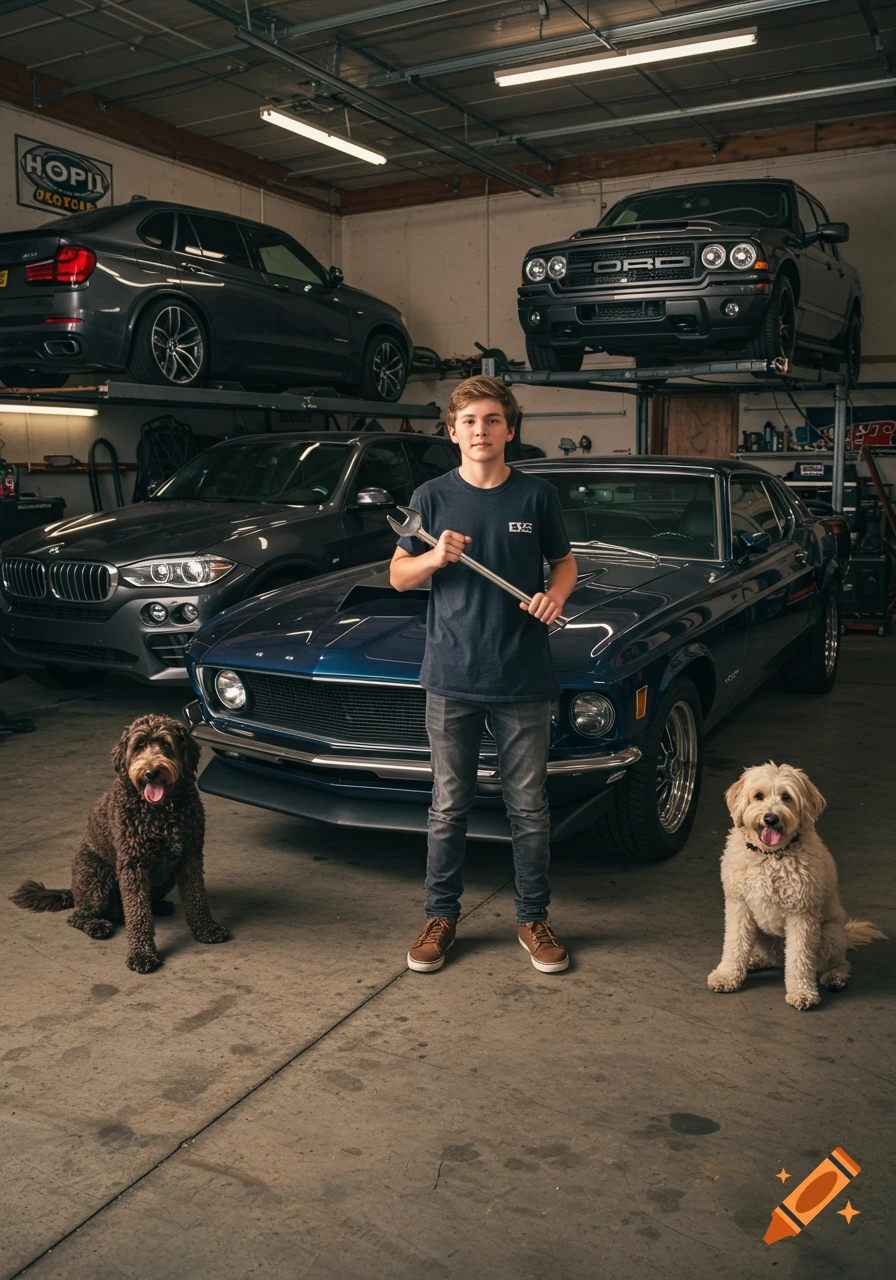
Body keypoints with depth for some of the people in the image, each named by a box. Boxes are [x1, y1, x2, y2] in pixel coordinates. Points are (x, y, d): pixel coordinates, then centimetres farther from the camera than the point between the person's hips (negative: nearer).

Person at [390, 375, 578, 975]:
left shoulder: (537, 495, 1)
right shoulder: (432, 497, 2)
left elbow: (564, 561, 13)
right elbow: (398, 576, 6)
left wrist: (556, 595, -9)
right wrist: (435, 557, -14)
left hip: (524, 679, 0)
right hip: (452, 677, 0)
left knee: (529, 808, 9)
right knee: (449, 807, 10)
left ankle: (534, 919, 26)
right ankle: (442, 916, 26)